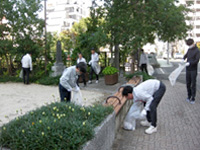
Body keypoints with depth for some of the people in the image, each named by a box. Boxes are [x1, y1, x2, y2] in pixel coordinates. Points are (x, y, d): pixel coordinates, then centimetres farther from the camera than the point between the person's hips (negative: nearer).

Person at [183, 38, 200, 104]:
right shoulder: (189, 49, 9)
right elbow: (186, 55, 25)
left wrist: (189, 63, -26)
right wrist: (183, 59, 5)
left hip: (193, 70, -6)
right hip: (188, 69, 6)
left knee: (193, 84, 0)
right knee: (188, 84, 10)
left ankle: (193, 98, 9)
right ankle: (189, 96, 23)